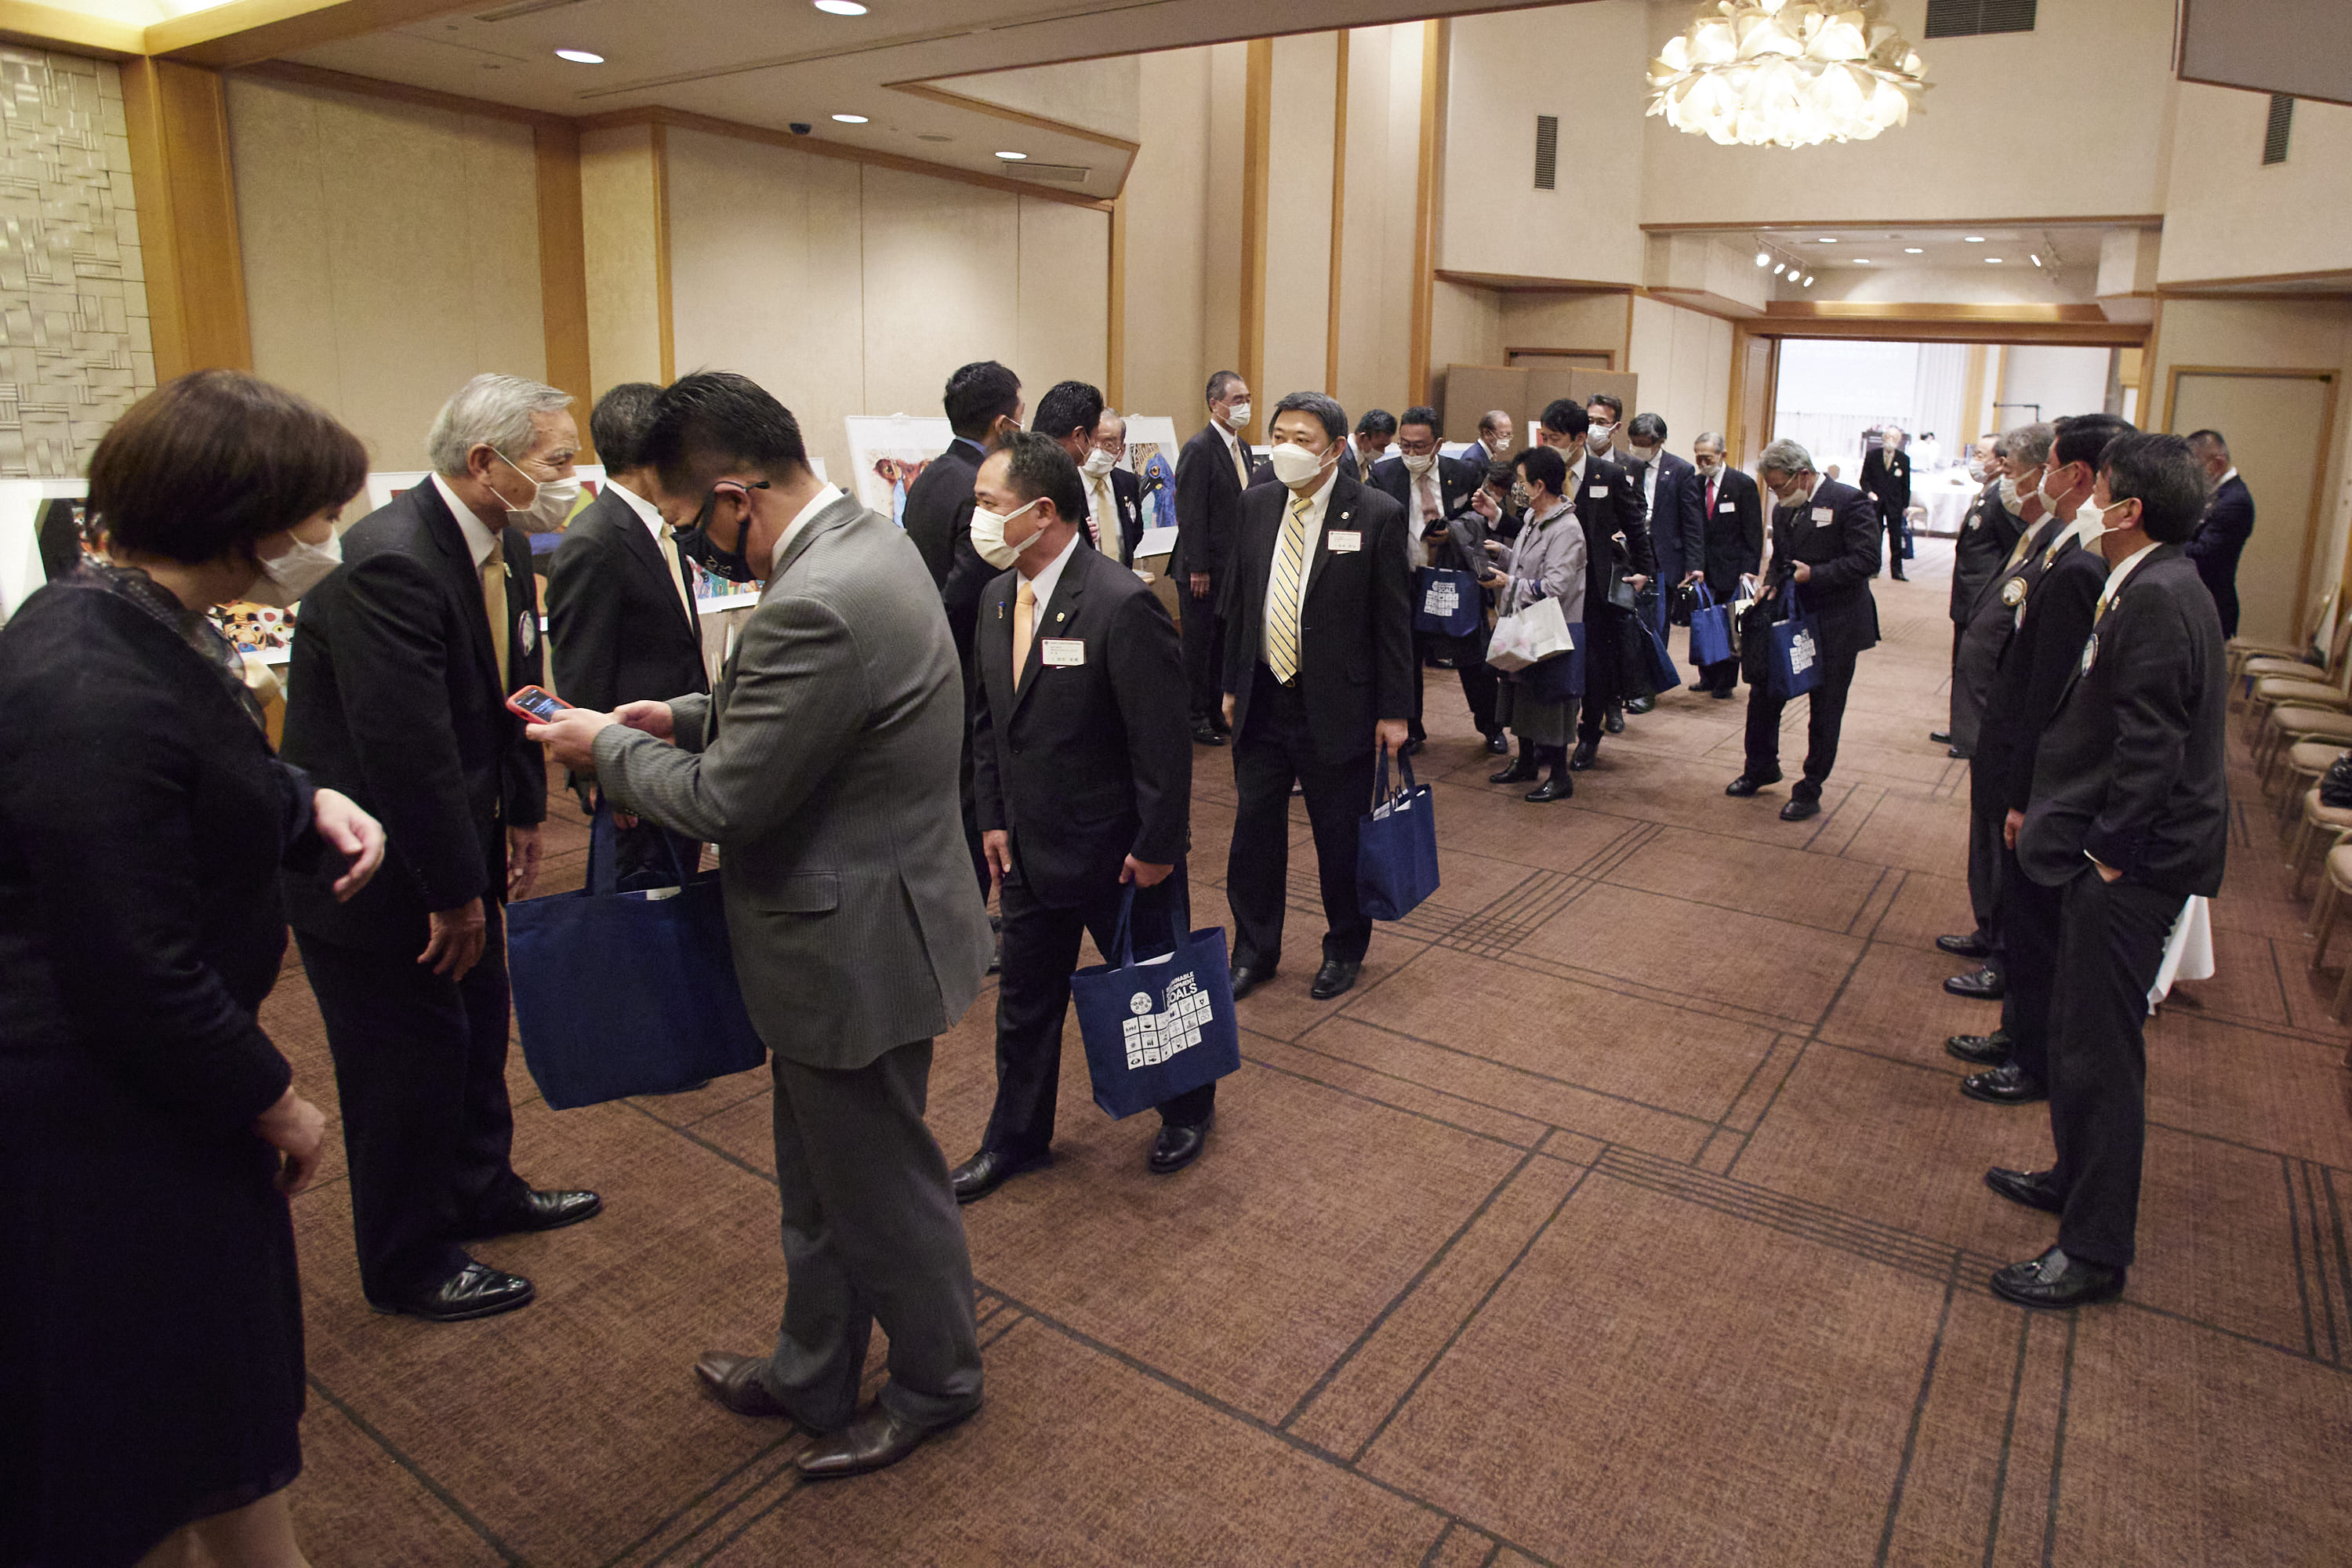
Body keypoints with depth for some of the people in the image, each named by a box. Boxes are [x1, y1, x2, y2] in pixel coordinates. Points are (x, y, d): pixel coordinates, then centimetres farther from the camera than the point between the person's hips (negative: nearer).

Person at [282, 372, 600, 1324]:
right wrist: (455, 894, -22)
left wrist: (522, 818, 7)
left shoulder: (505, 545, 0)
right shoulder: (388, 563, -29)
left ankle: (481, 1191, 44)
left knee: (476, 1022, 22)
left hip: (453, 836, 9)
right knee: (408, 1057, 6)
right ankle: (407, 1264, 26)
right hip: (368, 856, -9)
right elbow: (408, 746, -30)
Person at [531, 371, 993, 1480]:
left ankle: (935, 1383, 37)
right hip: (854, 920, 10)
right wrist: (687, 716, 6)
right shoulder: (860, 537, 3)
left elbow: (725, 801, -23)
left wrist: (608, 748, -6)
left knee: (879, 1181, 13)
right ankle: (812, 1375, 44)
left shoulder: (816, 604, -30)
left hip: (855, 943, -10)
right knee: (821, 1177, 24)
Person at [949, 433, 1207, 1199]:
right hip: (1030, 850, 7)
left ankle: (1188, 1110, 40)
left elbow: (1163, 740, -20)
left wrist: (1155, 847, -17)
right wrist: (994, 818, 7)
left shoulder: (1122, 604, -23)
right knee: (1025, 1002, 18)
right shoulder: (996, 596, 1)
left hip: (1120, 853, -6)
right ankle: (1016, 1139, 37)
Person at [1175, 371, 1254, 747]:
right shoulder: (1198, 449, -14)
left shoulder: (1242, 447, 13)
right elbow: (1190, 514, -17)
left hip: (1233, 569, 8)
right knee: (1199, 645, 1)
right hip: (1205, 569, -8)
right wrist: (1198, 569, -19)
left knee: (1222, 645, 15)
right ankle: (1195, 719, 11)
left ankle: (1215, 712, 26)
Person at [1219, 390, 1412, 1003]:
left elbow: (1394, 621, -7)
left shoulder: (1377, 515, -9)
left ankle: (1344, 950, 31)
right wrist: (1232, 683, 11)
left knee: (1340, 837, 9)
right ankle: (1254, 951, 27)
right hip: (1263, 697, 4)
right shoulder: (1256, 505, 4)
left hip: (1336, 703, -4)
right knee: (1255, 830, 10)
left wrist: (1393, 711, -8)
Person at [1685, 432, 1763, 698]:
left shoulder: (1743, 484, -4)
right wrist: (1692, 564, -2)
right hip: (1702, 569, 4)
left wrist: (1750, 569, -11)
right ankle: (1707, 678, 18)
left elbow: (1753, 531, -4)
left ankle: (1726, 684, 10)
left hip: (1731, 569, -4)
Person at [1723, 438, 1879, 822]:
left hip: (1835, 627, -7)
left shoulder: (1849, 502, -13)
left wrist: (1814, 574, -22)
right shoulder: (1783, 509, 9)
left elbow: (1867, 560, -18)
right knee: (1763, 696, 13)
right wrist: (1772, 584, -1)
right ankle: (1761, 769, 33)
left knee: (1825, 711, 4)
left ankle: (1810, 791, 15)